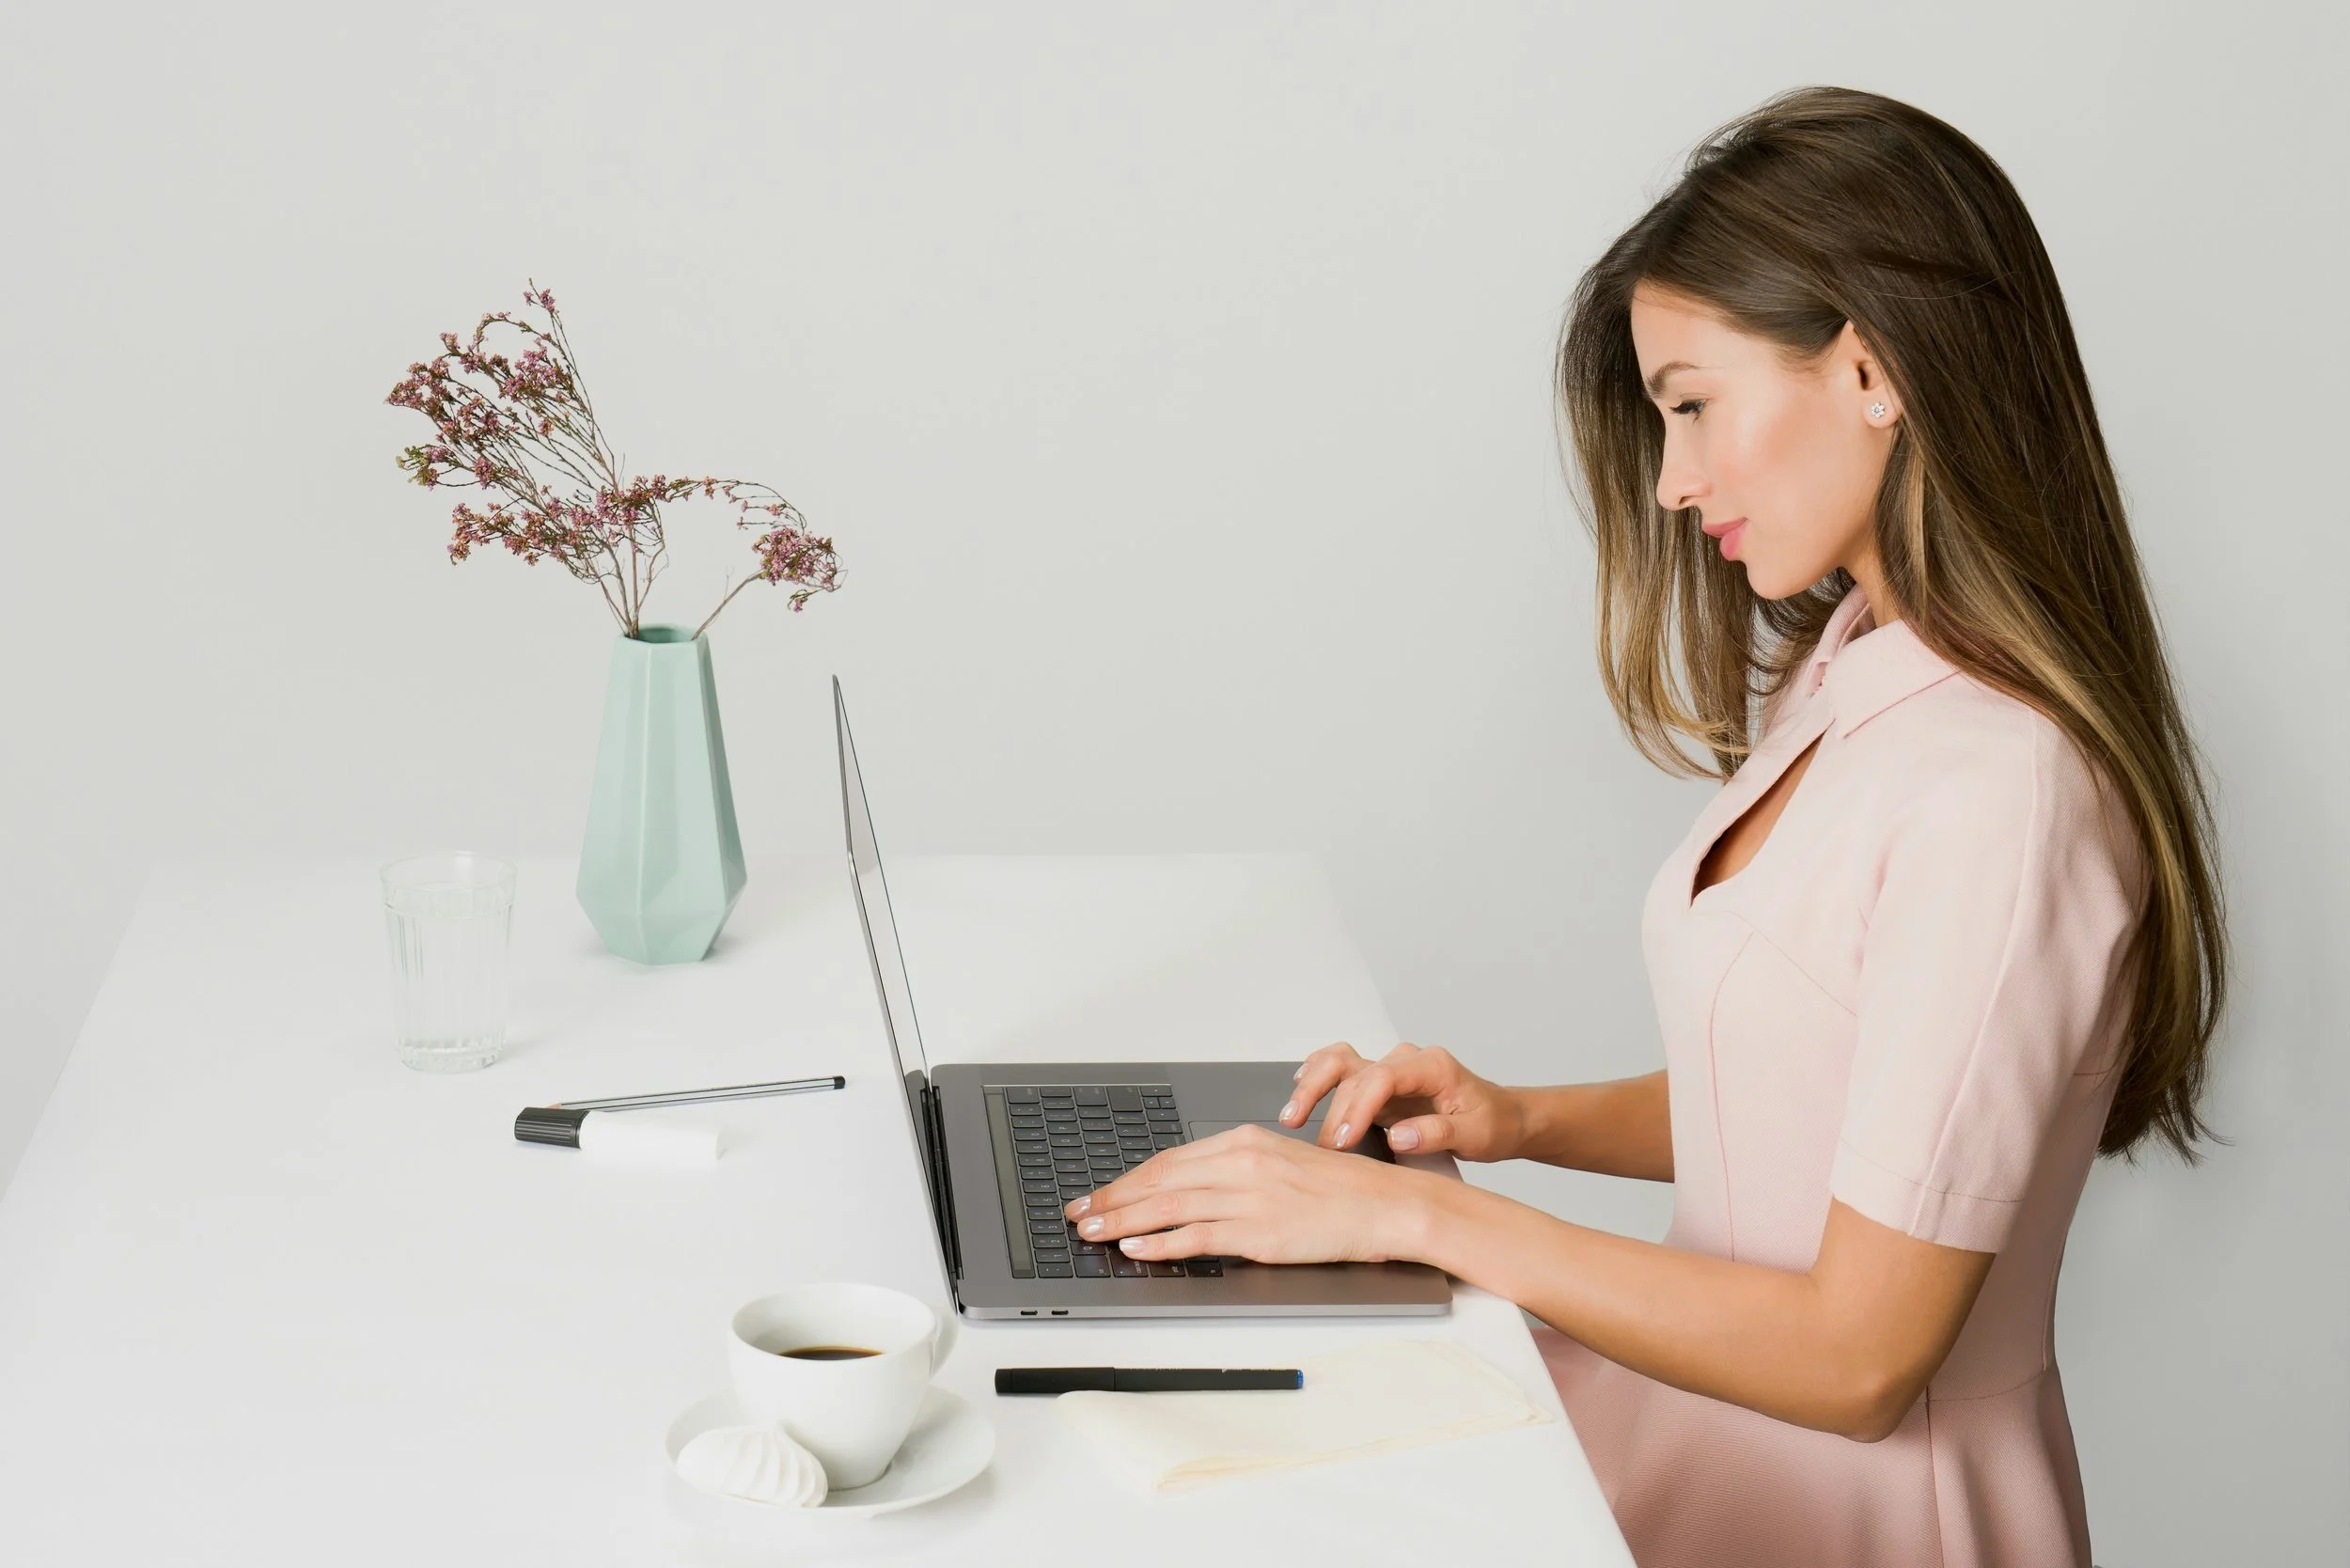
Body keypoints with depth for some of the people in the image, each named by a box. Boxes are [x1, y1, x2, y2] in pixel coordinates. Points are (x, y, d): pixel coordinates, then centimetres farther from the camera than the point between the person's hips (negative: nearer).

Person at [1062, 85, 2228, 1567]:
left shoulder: (1997, 794, -23)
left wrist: (1423, 1214, -18)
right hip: (1716, 1401, 8)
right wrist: (1528, 1121, 1)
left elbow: (1857, 1355, -22)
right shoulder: (1849, 673, 6)